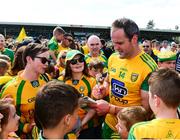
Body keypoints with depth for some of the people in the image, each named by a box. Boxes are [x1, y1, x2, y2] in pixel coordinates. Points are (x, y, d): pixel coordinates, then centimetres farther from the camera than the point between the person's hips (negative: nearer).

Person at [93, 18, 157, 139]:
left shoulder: (148, 67, -23)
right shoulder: (113, 58, -4)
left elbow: (146, 109, -21)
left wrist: (110, 109, -24)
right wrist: (103, 89, -8)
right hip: (109, 123, 5)